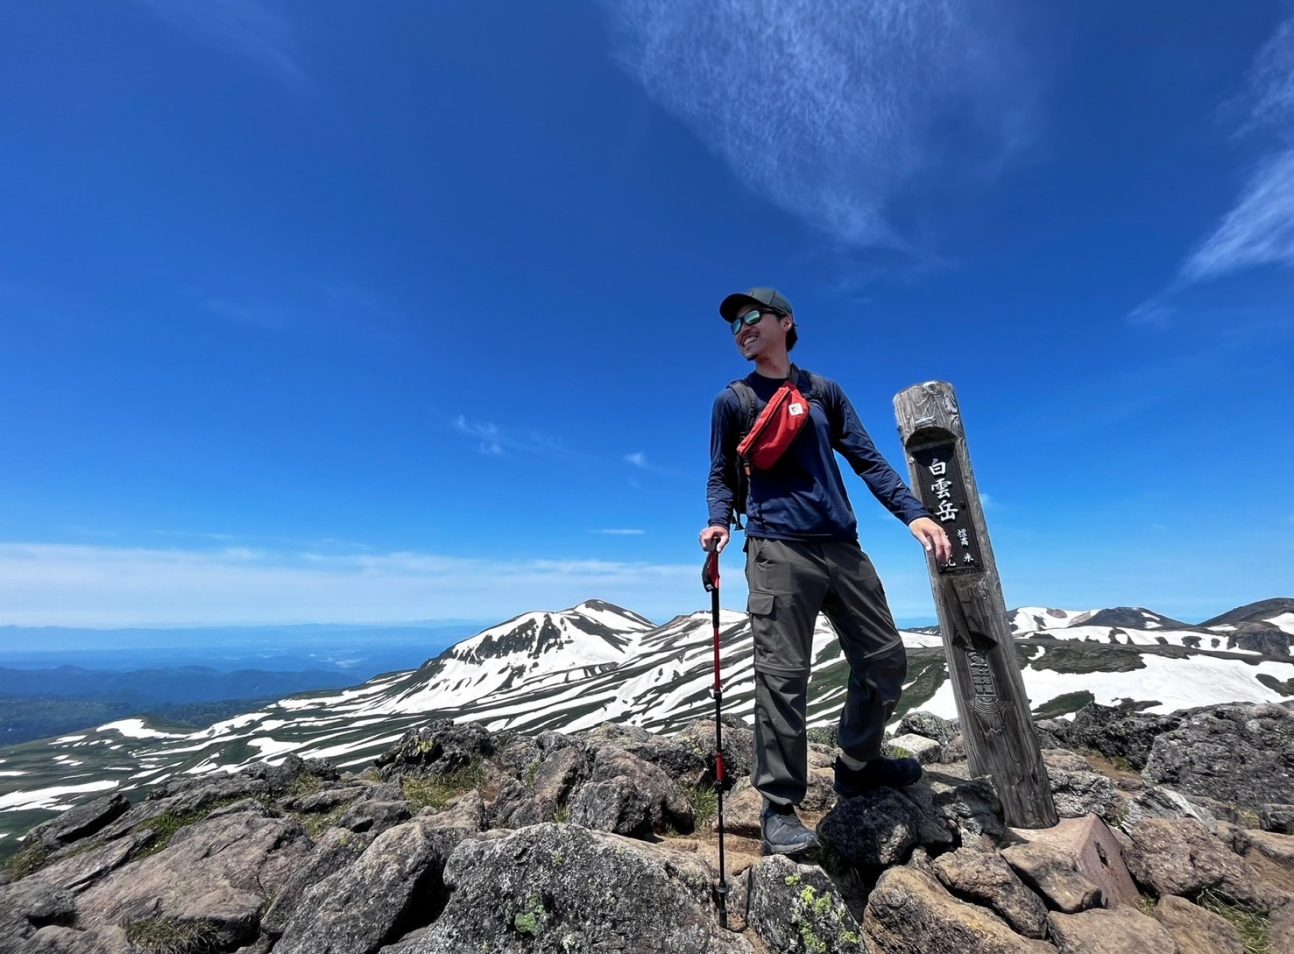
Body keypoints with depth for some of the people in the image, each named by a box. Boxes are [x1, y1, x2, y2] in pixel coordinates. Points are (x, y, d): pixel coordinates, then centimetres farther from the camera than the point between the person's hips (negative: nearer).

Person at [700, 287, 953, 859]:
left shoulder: (824, 391, 17)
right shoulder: (732, 400, 10)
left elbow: (867, 460, 13)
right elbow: (721, 475, 9)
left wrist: (914, 513, 2)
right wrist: (718, 522, -10)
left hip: (842, 548, 5)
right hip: (777, 552, -4)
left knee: (885, 661, 12)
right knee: (782, 676, -7)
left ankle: (858, 766, 33)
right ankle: (780, 808, 8)